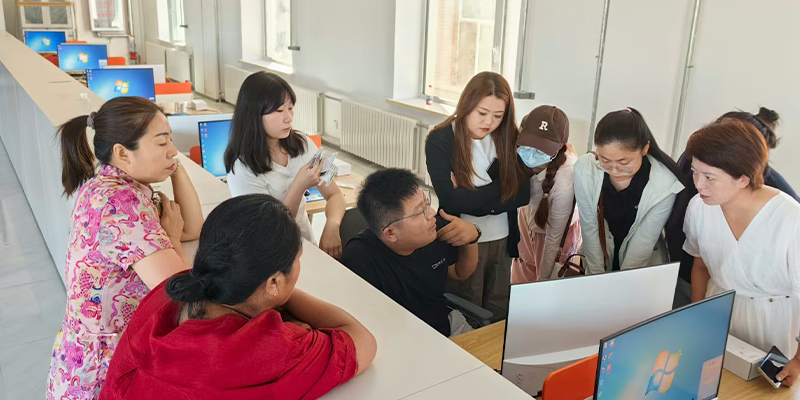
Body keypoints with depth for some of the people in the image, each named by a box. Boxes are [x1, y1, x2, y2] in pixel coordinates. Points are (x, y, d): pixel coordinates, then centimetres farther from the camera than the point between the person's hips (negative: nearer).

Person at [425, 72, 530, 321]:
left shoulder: (508, 138, -2)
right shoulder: (440, 141, -14)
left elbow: (523, 193, -9)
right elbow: (452, 200, -23)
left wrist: (473, 200, -19)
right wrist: (500, 188, -15)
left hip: (502, 243, 4)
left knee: (498, 318, 16)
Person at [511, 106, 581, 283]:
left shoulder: (564, 183, -42)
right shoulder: (524, 153, -32)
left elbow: (553, 239, -25)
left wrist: (543, 279, -14)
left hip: (557, 230, -4)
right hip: (528, 217, 4)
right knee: (520, 282, 24)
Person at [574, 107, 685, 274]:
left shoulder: (664, 186, -22)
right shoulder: (585, 170, -19)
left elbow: (642, 245, -15)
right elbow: (589, 228, -9)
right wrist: (597, 276, -5)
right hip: (599, 259, 1)